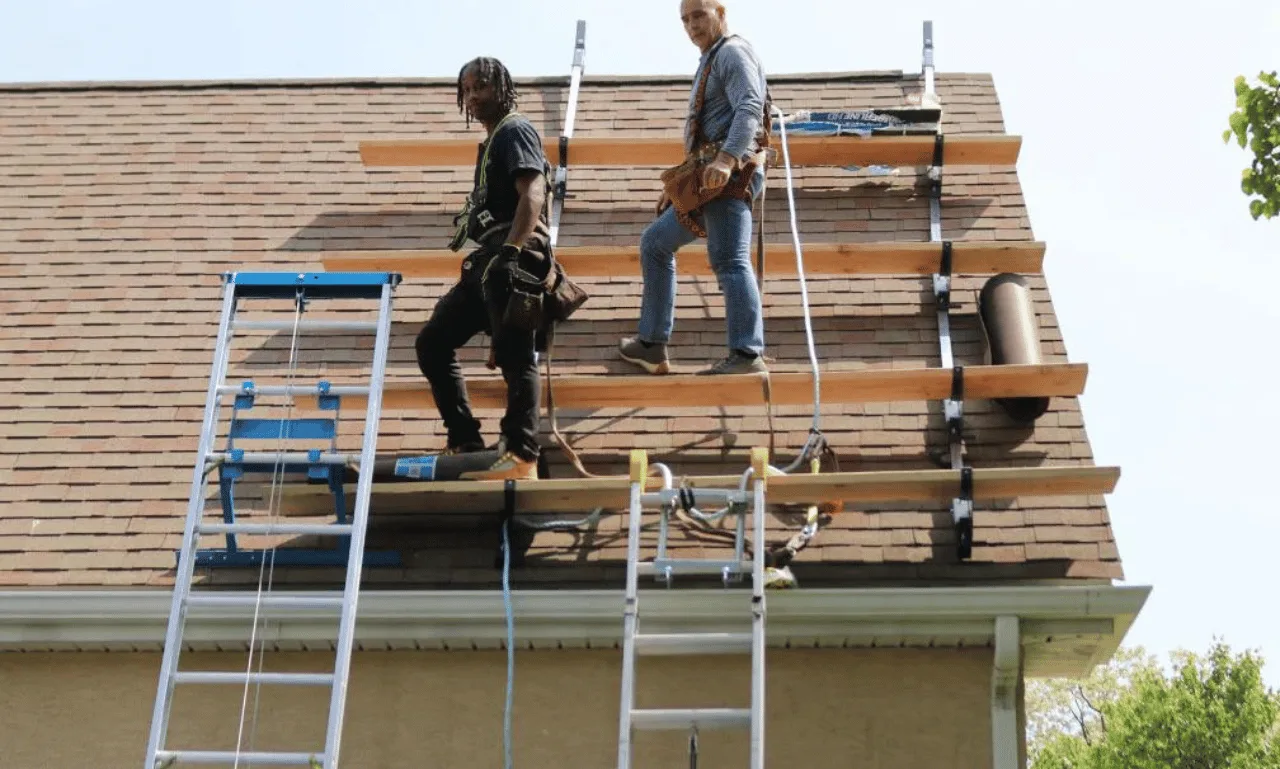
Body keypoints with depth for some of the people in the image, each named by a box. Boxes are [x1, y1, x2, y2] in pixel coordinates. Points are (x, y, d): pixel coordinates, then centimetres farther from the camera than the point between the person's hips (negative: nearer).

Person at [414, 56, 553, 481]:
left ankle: (521, 458, -13)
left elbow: (533, 195, -18)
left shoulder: (515, 131, -3)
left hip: (513, 260, -10)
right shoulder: (491, 142, 26)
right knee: (432, 342, 10)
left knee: (515, 358, -12)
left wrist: (509, 253, -28)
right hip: (489, 262, 10)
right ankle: (466, 444, 11)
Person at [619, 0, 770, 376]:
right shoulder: (711, 61, 27)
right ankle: (652, 345, 16)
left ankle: (747, 353, -25)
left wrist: (726, 158, -34)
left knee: (729, 260, -19)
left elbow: (749, 107, -20)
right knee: (655, 242, 15)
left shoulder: (732, 52, -3)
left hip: (729, 176, -11)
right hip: (708, 182, 11)